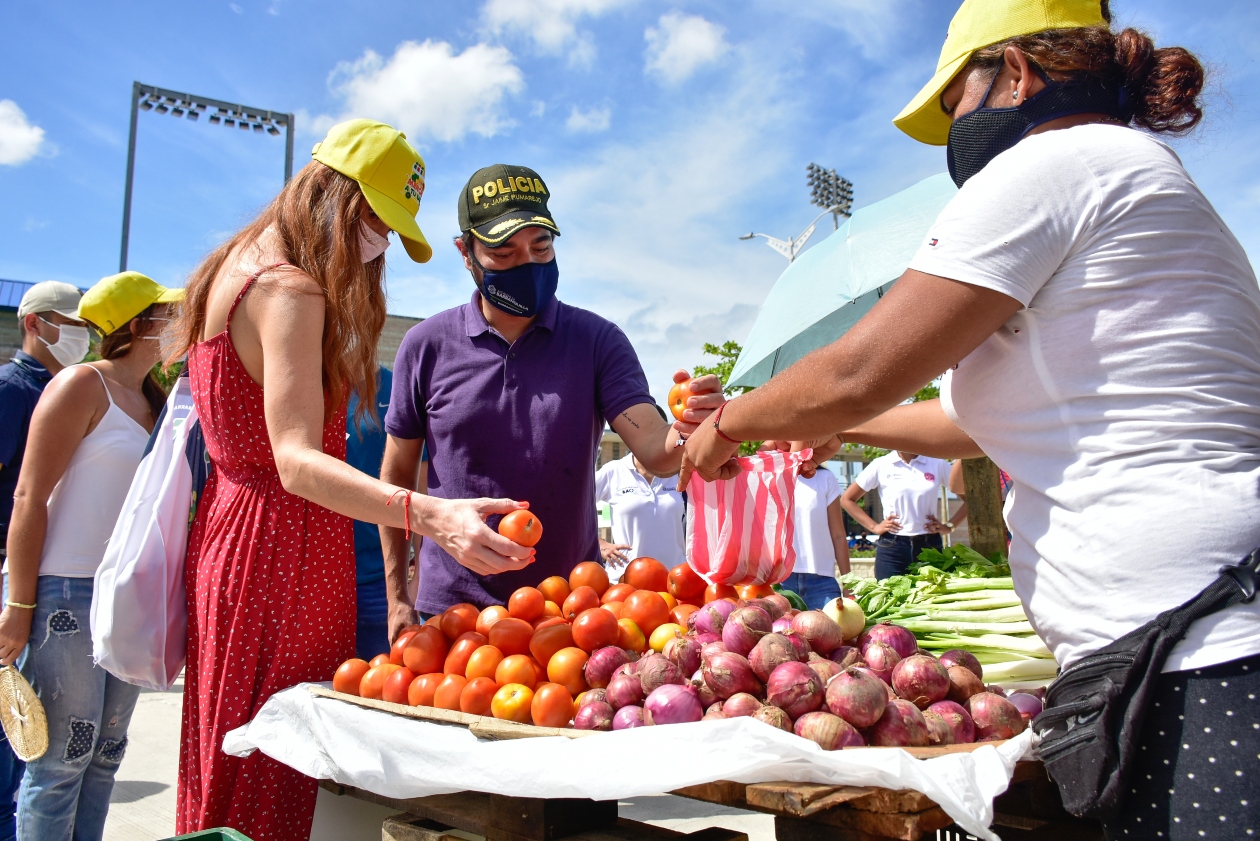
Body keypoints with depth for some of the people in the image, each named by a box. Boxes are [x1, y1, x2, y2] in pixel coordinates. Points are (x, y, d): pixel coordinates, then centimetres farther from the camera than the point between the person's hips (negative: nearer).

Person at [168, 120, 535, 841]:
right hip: (284, 545, -10)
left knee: (225, 773, 18)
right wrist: (429, 515, -42)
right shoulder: (291, 292, -18)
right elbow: (295, 461, -30)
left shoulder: (235, 267, 14)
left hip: (230, 524, 10)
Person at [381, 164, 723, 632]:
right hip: (454, 608, 0)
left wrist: (687, 431, -36)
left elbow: (654, 454, -13)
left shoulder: (597, 340, -4)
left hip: (571, 605, 0)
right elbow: (397, 475, 4)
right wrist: (397, 599, 4)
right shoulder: (427, 345, -3)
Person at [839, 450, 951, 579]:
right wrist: (874, 527, 0)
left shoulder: (938, 464, 4)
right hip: (892, 548, -1)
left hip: (930, 545, 1)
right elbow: (847, 499, 8)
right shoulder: (881, 465, 1)